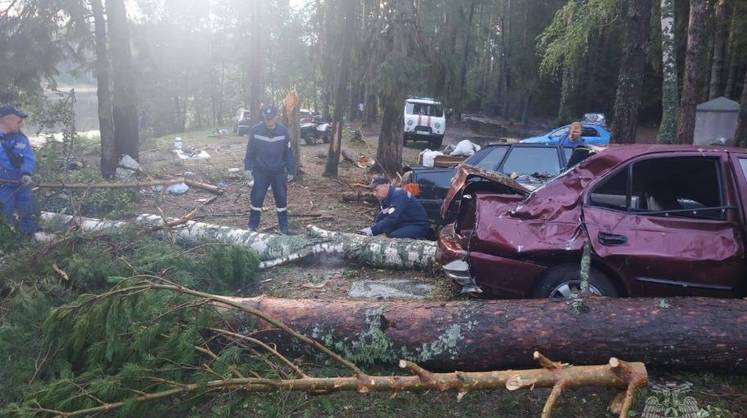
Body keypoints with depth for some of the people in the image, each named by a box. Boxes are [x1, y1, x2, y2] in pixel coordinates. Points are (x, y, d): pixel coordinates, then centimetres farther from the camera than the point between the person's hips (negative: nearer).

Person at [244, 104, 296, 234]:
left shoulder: (284, 131, -6)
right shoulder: (255, 131, -8)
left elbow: (289, 153, 0)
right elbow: (250, 151, 0)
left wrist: (291, 171, 0)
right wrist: (248, 168, -6)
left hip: (279, 172, 1)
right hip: (260, 172, -1)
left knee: (281, 199, 6)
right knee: (256, 198, 1)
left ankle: (284, 226, 18)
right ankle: (253, 225, 14)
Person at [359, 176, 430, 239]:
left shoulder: (398, 195, -23)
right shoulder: (384, 198, 7)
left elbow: (392, 219, -31)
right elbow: (381, 217, 8)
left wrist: (372, 230, -34)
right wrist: (371, 228, -10)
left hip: (419, 226, -9)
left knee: (393, 236, -29)